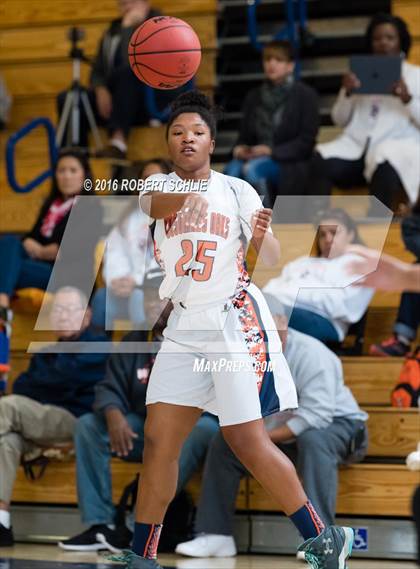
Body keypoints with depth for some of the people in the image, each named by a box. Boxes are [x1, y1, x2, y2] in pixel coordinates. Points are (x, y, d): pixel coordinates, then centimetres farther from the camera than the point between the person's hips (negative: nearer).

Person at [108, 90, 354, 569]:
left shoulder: (237, 190, 1)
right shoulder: (159, 185, 7)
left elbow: (272, 260, -5)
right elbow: (154, 205, -18)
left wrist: (262, 237, -28)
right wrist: (182, 201, -41)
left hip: (234, 323, -4)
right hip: (183, 329, 4)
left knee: (247, 442, -7)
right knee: (158, 440, -1)